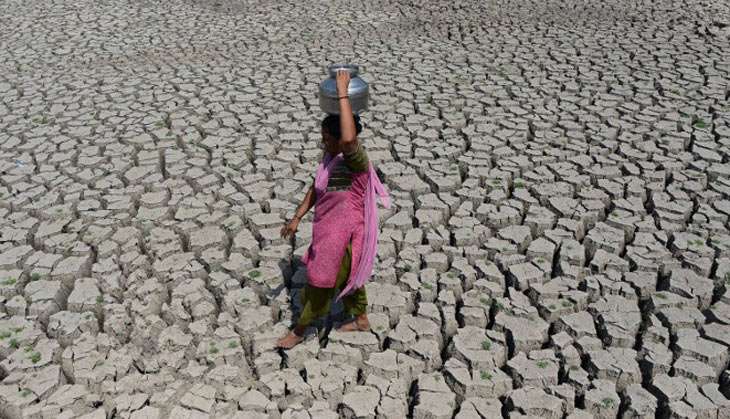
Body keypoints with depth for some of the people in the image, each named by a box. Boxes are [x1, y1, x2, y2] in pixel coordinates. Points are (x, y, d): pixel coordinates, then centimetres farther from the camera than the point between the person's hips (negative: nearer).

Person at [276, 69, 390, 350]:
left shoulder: (355, 160, -28)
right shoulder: (329, 156, -1)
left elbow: (349, 139, -52)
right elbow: (315, 189, 10)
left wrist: (343, 94, -45)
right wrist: (297, 218, 8)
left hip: (342, 235, -9)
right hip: (329, 229, 9)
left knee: (321, 283, 8)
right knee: (346, 275, 26)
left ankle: (298, 331, 28)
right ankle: (361, 319, 48)